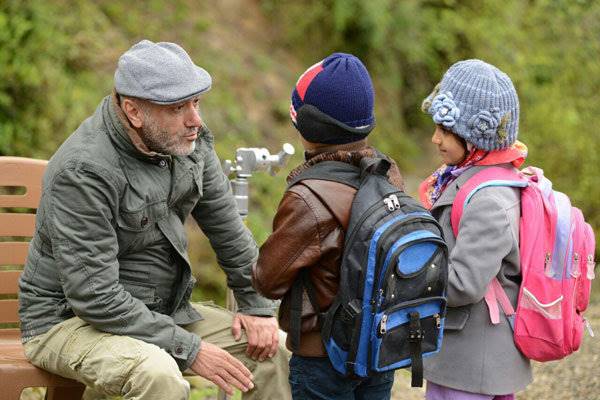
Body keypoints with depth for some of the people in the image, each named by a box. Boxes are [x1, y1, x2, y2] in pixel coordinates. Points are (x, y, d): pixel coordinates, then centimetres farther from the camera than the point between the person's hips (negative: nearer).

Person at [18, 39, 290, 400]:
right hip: (70, 319, -7)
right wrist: (189, 349, -25)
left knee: (272, 347, -2)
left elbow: (227, 224, 10)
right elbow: (93, 296, -27)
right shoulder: (84, 171, -27)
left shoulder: (189, 140, -4)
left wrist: (257, 304, 5)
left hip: (162, 309, 8)